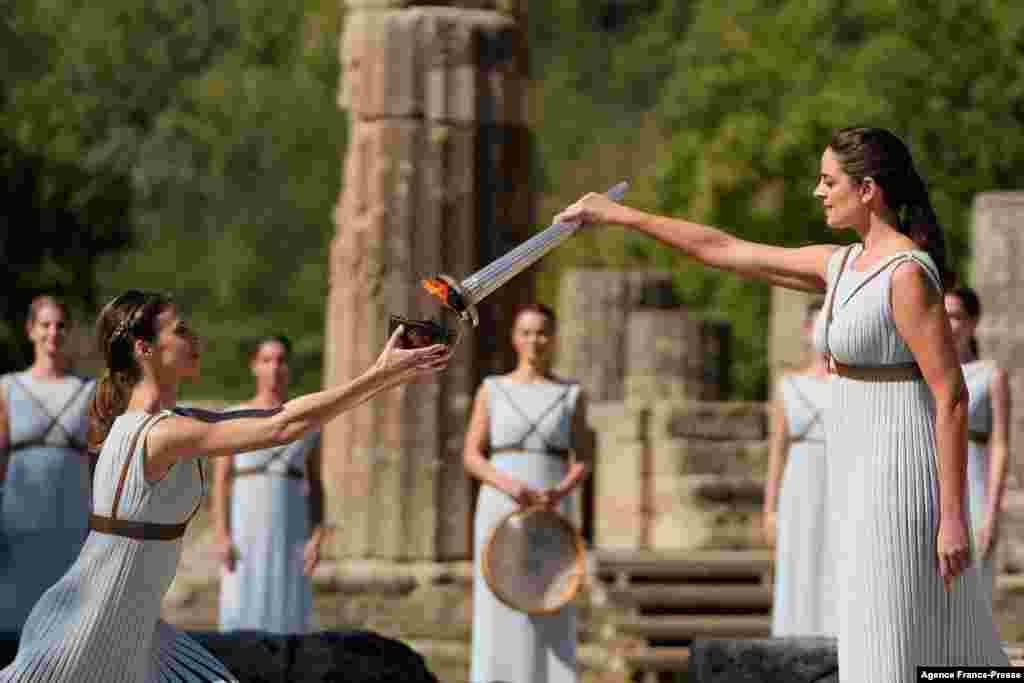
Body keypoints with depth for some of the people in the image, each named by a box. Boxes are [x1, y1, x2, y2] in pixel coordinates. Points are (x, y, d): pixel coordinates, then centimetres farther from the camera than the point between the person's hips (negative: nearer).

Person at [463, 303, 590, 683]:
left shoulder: (571, 395, 9)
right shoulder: (491, 391, 7)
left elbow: (582, 462, 3)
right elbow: (471, 458, 0)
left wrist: (559, 493, -18)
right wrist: (508, 485, -19)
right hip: (500, 511, 0)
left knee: (551, 618, -5)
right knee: (501, 617, -5)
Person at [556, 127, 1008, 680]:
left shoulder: (909, 276, -16)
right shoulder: (841, 265, 12)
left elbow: (952, 398, -18)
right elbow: (725, 251, 19)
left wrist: (953, 516, -19)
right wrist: (619, 214, 21)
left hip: (901, 480, -9)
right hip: (867, 476, 9)